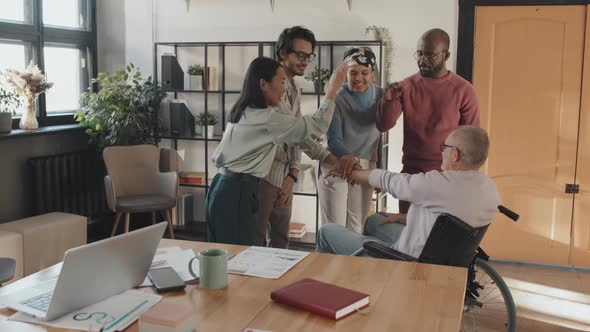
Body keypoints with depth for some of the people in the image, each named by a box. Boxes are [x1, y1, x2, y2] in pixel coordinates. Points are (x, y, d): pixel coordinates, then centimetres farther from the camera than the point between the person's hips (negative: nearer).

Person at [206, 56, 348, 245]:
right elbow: (317, 126, -14)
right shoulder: (267, 118, -14)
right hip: (236, 193, -9)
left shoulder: (242, 112, 14)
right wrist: (333, 89, -6)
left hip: (222, 187, 9)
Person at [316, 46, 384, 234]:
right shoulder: (337, 98, -13)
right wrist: (345, 155, -41)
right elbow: (333, 138, -19)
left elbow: (379, 135, 9)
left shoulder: (379, 96, 2)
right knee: (334, 228, 0)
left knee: (357, 227, 10)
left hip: (366, 167, 4)